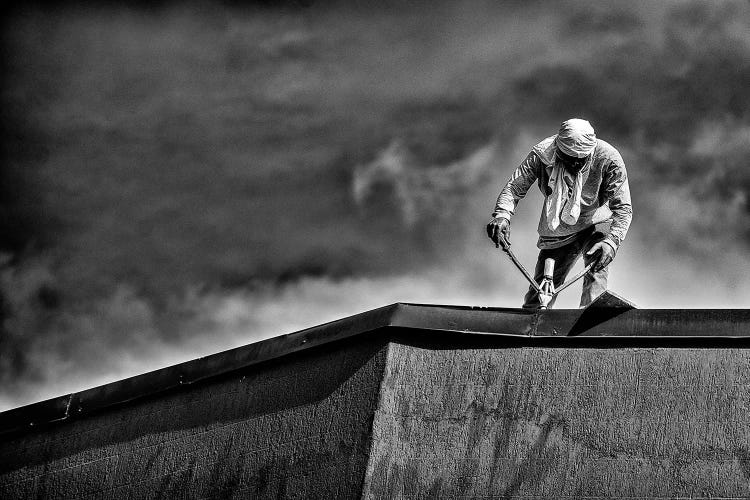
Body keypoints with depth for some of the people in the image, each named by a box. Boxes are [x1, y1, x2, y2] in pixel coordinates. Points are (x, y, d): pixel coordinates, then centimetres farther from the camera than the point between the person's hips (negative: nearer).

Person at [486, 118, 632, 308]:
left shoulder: (608, 159, -28)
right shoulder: (542, 154, -24)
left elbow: (623, 208, -28)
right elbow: (514, 187, -20)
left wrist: (611, 241, -45)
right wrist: (501, 215, -41)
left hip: (597, 224, -2)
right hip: (557, 232, 2)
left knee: (596, 270, -30)